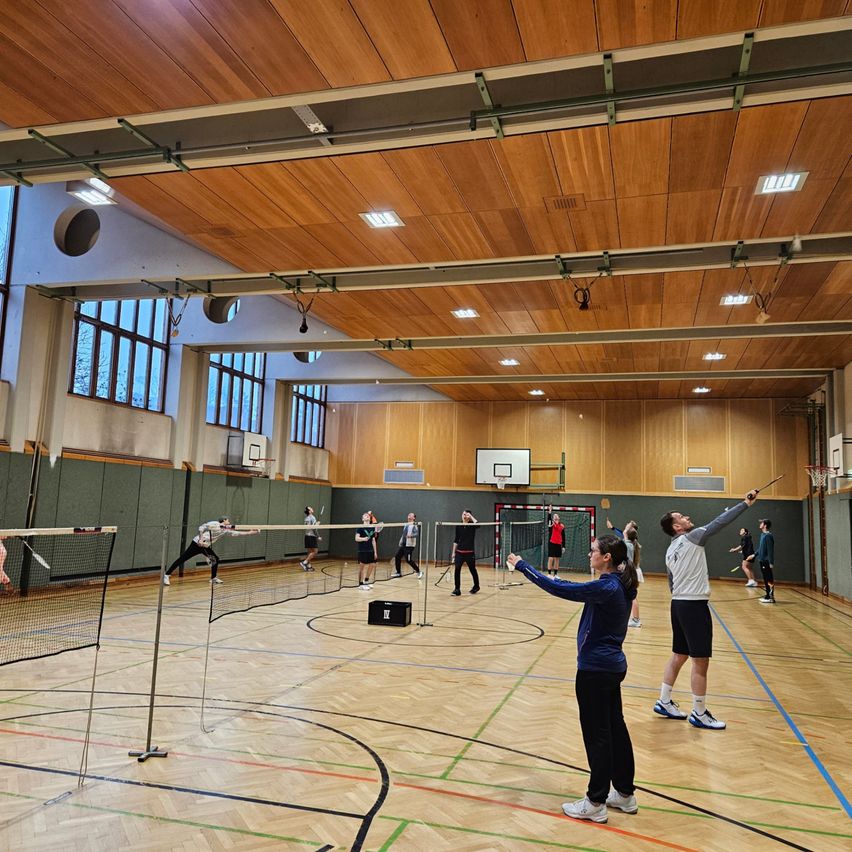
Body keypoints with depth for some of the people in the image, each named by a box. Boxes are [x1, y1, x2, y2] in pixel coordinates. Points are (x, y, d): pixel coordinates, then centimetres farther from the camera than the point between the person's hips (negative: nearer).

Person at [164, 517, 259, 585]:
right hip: (197, 543, -8)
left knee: (215, 559, 4)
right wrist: (201, 539, -28)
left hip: (206, 547, 8)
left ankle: (213, 578, 20)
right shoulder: (214, 524, -15)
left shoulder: (226, 531, 6)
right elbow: (201, 528, -20)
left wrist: (250, 532, 4)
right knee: (182, 559, -9)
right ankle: (166, 575, -6)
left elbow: (237, 532, 8)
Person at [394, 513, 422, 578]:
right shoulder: (406, 525, 16)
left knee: (408, 560, -11)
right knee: (397, 557, 3)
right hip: (403, 545, 8)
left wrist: (411, 535, -41)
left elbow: (417, 533, -23)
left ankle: (418, 571, 7)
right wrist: (400, 542, 24)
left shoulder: (414, 525, -8)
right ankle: (398, 573, 15)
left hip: (409, 545, -8)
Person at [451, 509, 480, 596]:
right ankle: (457, 589, 0)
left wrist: (471, 517, -17)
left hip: (469, 552, -3)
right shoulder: (458, 526, 5)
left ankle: (476, 586, 33)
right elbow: (456, 540, 10)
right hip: (459, 552, 3)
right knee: (457, 569, -7)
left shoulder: (472, 525, -5)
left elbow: (477, 524, -31)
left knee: (473, 570, 11)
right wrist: (453, 552, 8)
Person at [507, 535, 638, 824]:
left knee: (597, 734, 2)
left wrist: (522, 566, -17)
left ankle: (596, 803, 14)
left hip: (595, 670, -9)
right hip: (613, 666, 9)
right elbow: (580, 591, 20)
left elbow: (559, 590, -24)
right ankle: (625, 794, 30)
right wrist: (559, 582, 9)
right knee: (615, 728, 18)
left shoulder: (606, 588, -24)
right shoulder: (618, 586, 4)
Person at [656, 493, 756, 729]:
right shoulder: (692, 537, -9)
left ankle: (664, 702, 23)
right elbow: (720, 522, -11)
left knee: (678, 655, 17)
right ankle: (699, 714, 7)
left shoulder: (670, 550, 14)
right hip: (694, 605, -9)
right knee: (700, 661, -1)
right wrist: (745, 503, -6)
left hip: (678, 603, 9)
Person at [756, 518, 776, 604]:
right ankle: (768, 595, 21)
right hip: (762, 561, 9)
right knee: (766, 580, 14)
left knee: (769, 580, -4)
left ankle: (771, 597, 0)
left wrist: (771, 562, -21)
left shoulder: (768, 536, -16)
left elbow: (770, 550, -19)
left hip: (767, 562, -9)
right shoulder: (762, 534, 12)